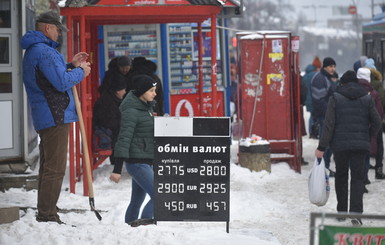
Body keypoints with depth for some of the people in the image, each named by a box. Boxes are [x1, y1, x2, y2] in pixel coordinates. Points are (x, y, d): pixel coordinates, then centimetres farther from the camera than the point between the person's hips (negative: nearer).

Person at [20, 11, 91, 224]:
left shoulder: (33, 51, 18)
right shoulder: (44, 51, -16)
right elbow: (62, 83, -20)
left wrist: (70, 66, 16)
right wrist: (80, 72, -4)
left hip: (44, 118, 11)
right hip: (55, 117, -11)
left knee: (48, 167, 16)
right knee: (55, 169, -9)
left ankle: (45, 214, 21)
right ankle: (47, 216, -9)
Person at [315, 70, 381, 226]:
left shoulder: (335, 98, -1)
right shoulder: (367, 99, 4)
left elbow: (329, 125, -6)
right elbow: (376, 122, 3)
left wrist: (322, 147, -4)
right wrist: (368, 137, 21)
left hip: (340, 144, 0)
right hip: (361, 146, 0)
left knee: (341, 176, 15)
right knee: (357, 178, 1)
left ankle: (342, 211, 20)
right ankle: (356, 213, -13)